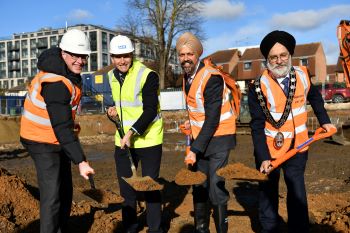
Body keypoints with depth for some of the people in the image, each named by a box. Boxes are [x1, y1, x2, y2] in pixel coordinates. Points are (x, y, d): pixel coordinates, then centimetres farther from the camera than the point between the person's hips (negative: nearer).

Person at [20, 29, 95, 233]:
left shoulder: (68, 70, 2)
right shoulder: (56, 83, -29)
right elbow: (62, 128, -35)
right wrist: (81, 161, -38)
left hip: (56, 139, 10)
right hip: (43, 141, -9)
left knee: (66, 191, 16)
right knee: (52, 195, -12)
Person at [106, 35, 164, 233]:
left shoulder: (147, 75, -16)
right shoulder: (112, 76, 6)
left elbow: (150, 111, -20)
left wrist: (132, 132, -29)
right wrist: (115, 109, 2)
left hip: (148, 140, -6)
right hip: (123, 140, 7)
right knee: (126, 186, 15)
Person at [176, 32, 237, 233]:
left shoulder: (211, 77, -21)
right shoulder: (188, 76, 5)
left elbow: (213, 120, -23)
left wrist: (194, 150, -22)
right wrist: (192, 120, 9)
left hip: (218, 138, -8)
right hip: (200, 137, 8)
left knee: (216, 189, -8)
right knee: (199, 187, 13)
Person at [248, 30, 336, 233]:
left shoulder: (303, 75, -5)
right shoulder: (259, 87, -17)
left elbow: (314, 97, 18)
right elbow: (257, 127, -18)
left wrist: (325, 120, 12)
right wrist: (263, 158, -24)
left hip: (297, 148, 3)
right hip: (269, 149, -3)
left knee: (298, 195, 12)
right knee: (268, 195, 11)